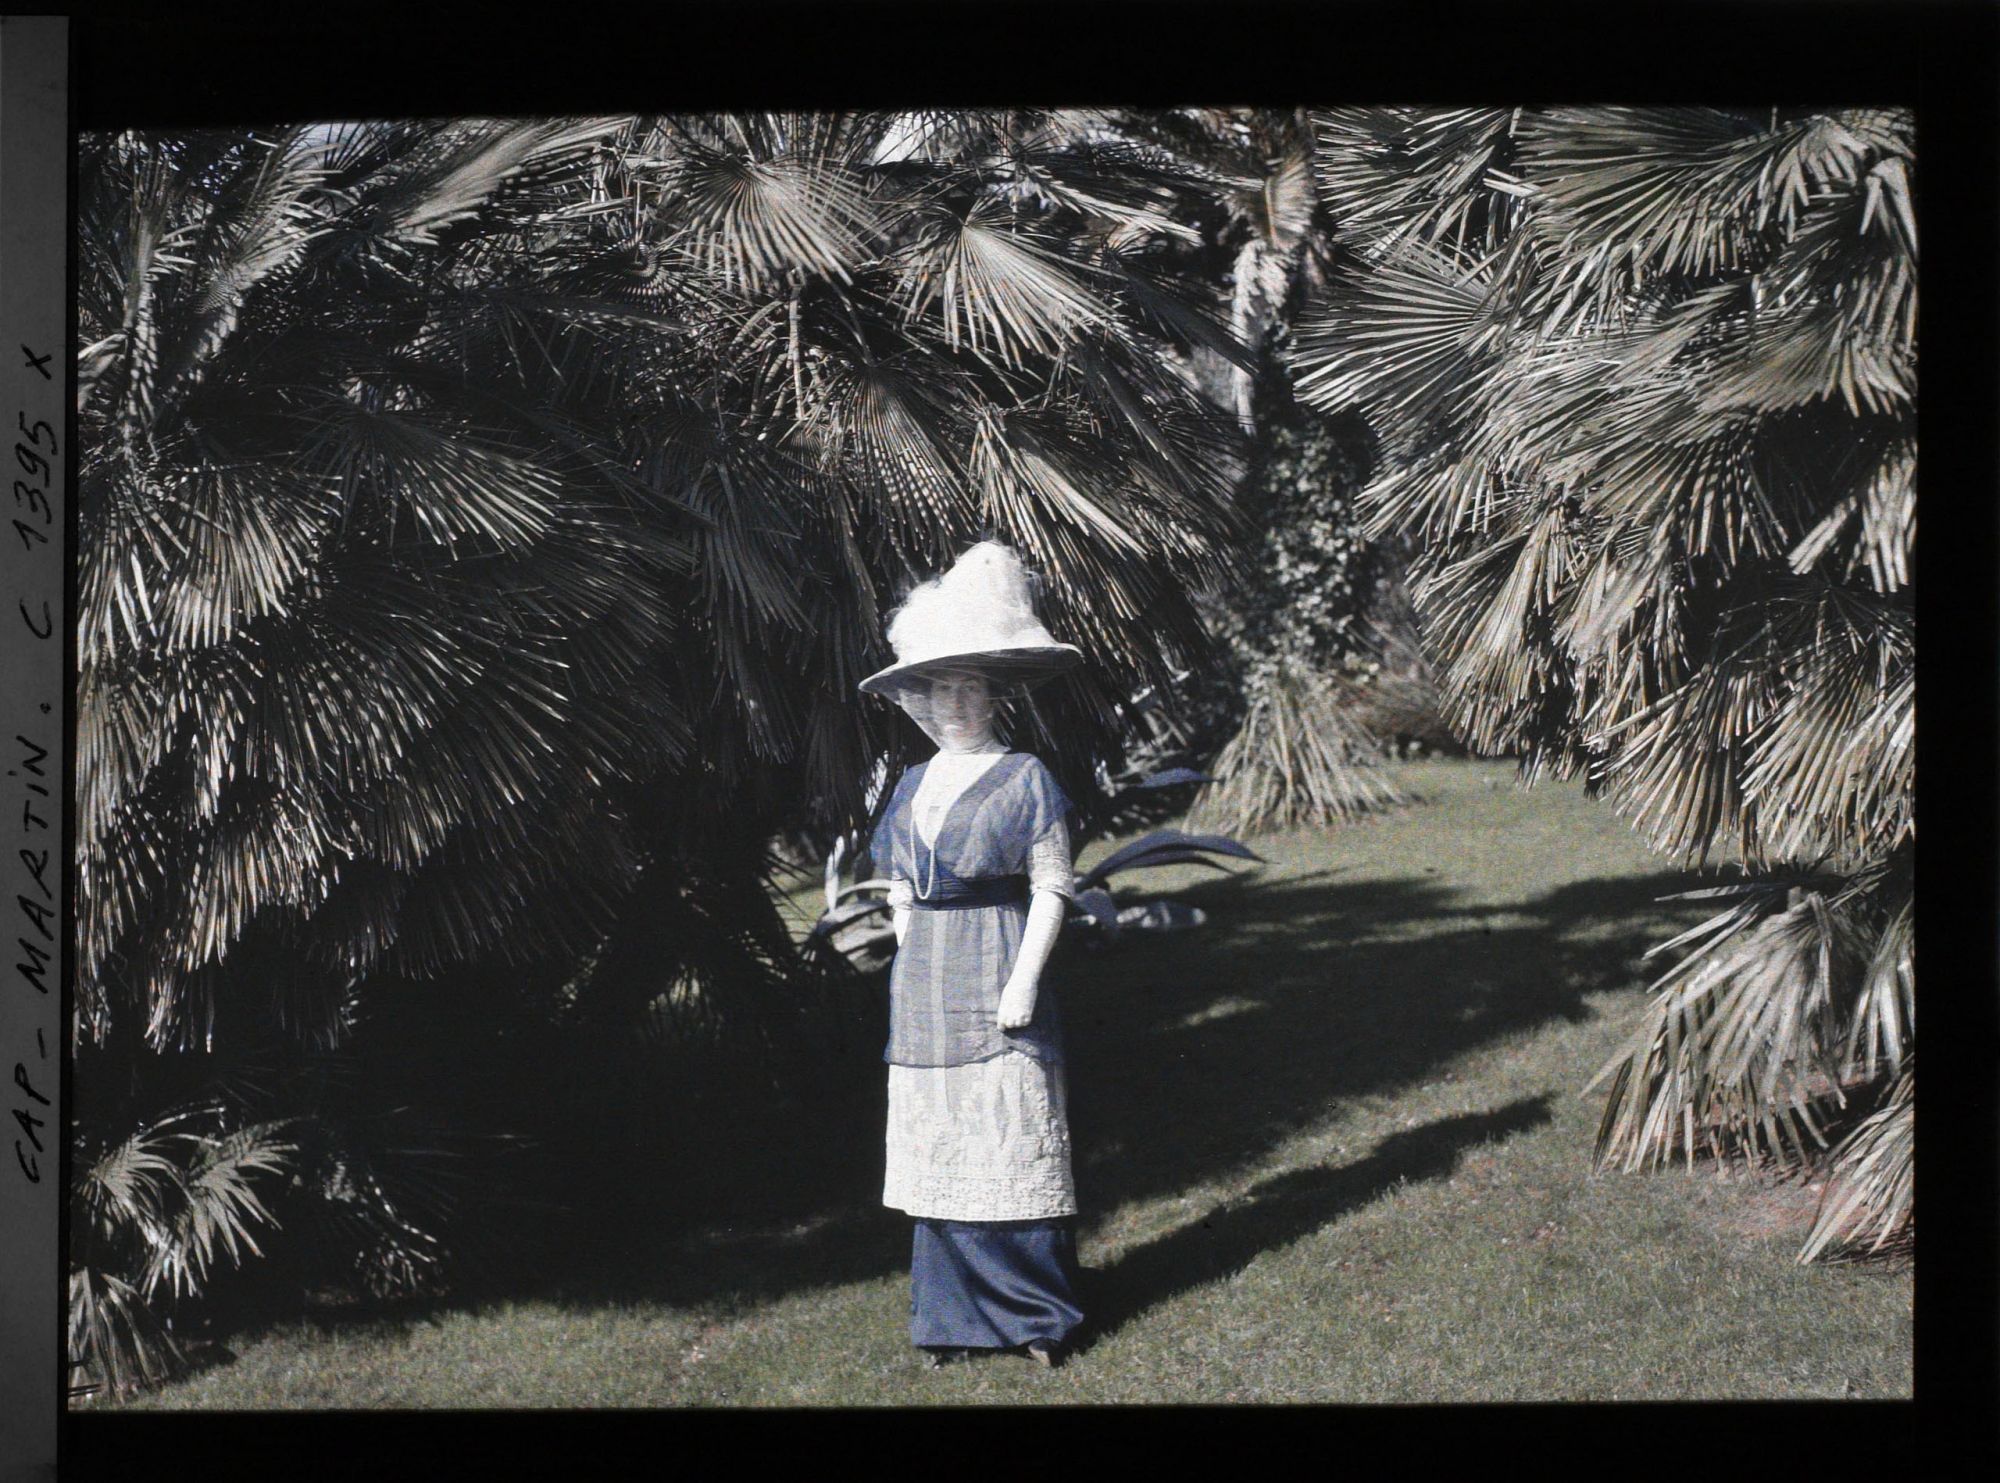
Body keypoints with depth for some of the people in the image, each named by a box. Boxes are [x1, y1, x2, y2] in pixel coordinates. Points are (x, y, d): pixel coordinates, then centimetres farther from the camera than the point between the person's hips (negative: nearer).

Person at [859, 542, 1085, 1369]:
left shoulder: (1023, 780, -4)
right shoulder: (912, 787, 12)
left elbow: (1051, 888, -7)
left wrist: (1021, 982, -14)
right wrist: (914, 957, 8)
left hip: (997, 981, -5)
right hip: (923, 988, 5)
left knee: (1014, 1145, -2)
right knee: (939, 1151, 7)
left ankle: (1038, 1316, 7)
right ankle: (955, 1316, 15)